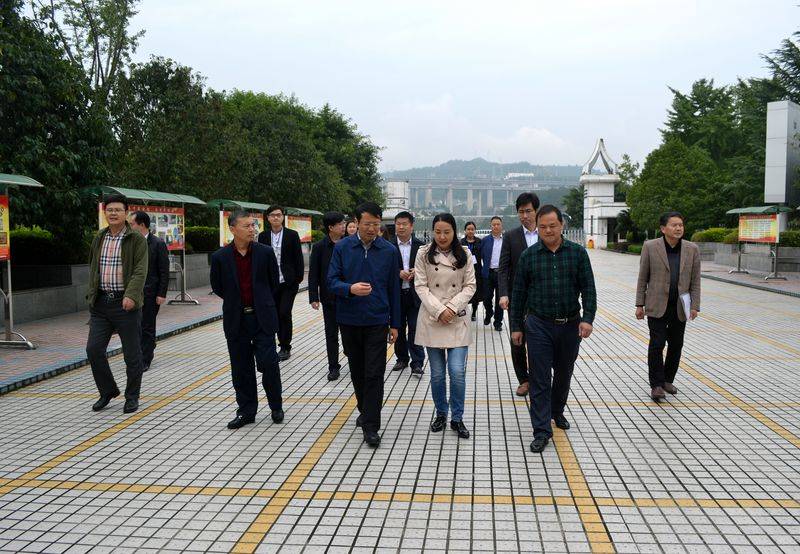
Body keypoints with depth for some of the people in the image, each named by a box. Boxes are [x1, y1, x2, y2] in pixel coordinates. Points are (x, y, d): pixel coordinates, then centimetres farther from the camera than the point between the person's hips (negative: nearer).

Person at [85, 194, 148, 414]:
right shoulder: (99, 238, 13)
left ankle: (132, 397, 18)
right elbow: (93, 269, 20)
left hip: (126, 303, -5)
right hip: (101, 303, 5)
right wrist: (91, 296, 15)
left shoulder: (137, 239, -4)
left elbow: (140, 271, -13)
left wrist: (131, 295, -26)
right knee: (93, 349, 1)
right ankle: (108, 391, 21)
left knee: (132, 353, 3)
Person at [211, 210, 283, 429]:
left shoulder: (265, 252, -4)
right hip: (236, 320, 1)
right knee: (241, 369, 8)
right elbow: (217, 287, 10)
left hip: (262, 318, -1)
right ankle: (246, 411, 21)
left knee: (269, 363, -3)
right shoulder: (220, 257, -4)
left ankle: (276, 406, 19)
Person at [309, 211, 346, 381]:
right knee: (331, 334, 7)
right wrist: (314, 297, -8)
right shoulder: (319, 247, -4)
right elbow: (313, 275, -3)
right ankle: (333, 366, 16)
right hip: (329, 297, 0)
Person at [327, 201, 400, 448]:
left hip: (377, 322, -1)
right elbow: (332, 280, -3)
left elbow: (394, 289, 4)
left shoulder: (389, 251, 0)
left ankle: (370, 427, 0)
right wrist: (350, 288, -25)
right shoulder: (342, 247, -1)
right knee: (357, 371, 15)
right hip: (349, 320, 2)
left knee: (374, 375, -5)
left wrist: (394, 323, 5)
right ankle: (365, 411, 35)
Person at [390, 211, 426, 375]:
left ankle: (417, 363, 4)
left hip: (415, 293, -1)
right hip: (396, 294, 1)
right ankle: (402, 359, 26)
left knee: (415, 329, -2)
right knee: (398, 328, 12)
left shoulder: (420, 245, 2)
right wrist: (398, 273, -18)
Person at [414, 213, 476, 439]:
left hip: (457, 319, 0)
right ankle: (441, 414, 26)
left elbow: (470, 286, 1)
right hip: (432, 319, 0)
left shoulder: (464, 254, 2)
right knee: (437, 373, 6)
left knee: (457, 371, -7)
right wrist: (439, 310, -14)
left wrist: (452, 307, -13)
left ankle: (457, 418, 9)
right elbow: (421, 286, -3)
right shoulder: (424, 254, 0)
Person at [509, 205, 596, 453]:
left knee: (564, 373, 18)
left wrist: (587, 318, -14)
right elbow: (518, 293, 4)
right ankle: (542, 431, 2)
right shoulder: (528, 256, -1)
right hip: (538, 325, -1)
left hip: (570, 325, 1)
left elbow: (588, 288, -2)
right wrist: (516, 326, 3)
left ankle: (557, 411, 42)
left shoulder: (578, 253, -1)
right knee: (540, 379, -3)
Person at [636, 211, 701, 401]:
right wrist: (640, 304, -2)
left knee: (676, 346, 10)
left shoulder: (692, 249, 3)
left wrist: (695, 306, -1)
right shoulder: (650, 247, -4)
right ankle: (656, 384, 4)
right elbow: (643, 278, 0)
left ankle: (668, 380, 24)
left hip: (680, 307, 3)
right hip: (657, 306, -3)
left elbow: (695, 280, 5)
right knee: (657, 344, -4)